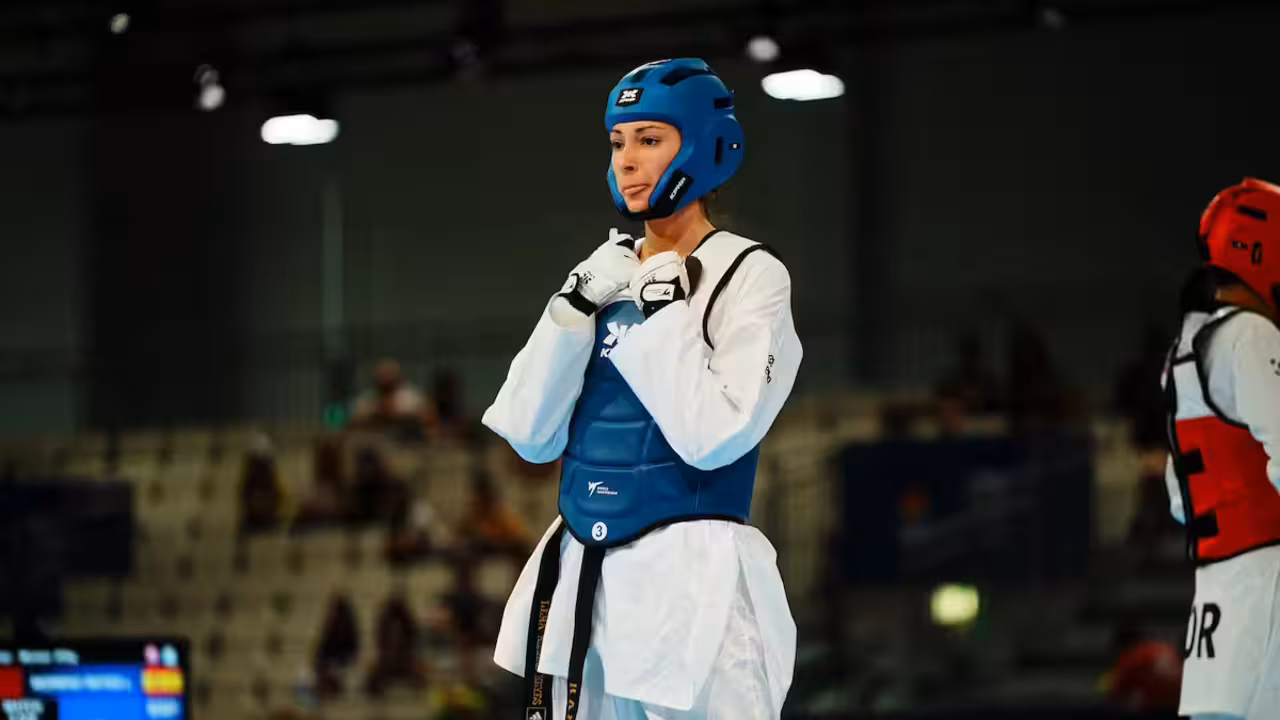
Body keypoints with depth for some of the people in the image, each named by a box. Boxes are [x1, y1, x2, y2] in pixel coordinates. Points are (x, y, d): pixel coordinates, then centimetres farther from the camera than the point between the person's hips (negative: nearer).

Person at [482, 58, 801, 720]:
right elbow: (531, 437, 3)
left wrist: (664, 310, -14)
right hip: (578, 577, 6)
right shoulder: (608, 273, 11)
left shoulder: (750, 274, -5)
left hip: (689, 581, -6)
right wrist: (576, 309, -7)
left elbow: (713, 436, -17)